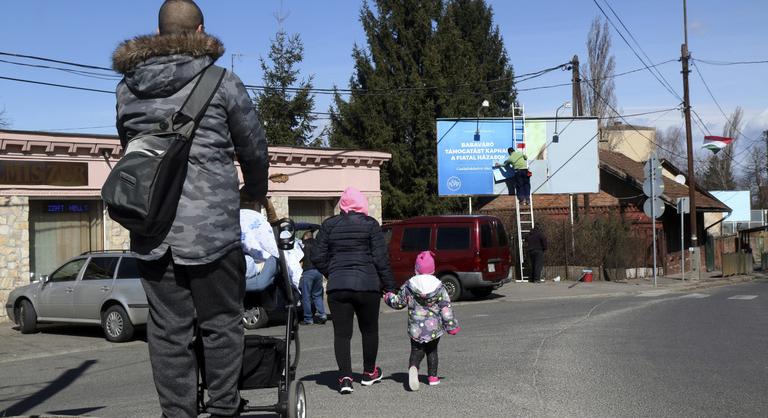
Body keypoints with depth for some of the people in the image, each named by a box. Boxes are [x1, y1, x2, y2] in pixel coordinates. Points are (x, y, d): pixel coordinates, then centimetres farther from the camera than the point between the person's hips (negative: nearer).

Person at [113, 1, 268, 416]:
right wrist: (257, 192, 26)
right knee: (220, 324, 8)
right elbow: (254, 148, 7)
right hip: (211, 223, -4)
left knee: (167, 328, 9)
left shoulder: (127, 88, 10)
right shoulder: (222, 83, -2)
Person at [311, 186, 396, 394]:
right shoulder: (370, 224, -1)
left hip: (337, 287, 1)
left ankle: (345, 377, -7)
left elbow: (317, 256, 4)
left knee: (341, 333, 3)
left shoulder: (329, 225, 6)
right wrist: (388, 286, 2)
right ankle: (369, 372, 27)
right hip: (367, 285, -1)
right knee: (369, 329, 16)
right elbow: (380, 258, -4)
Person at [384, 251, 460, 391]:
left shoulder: (408, 286, -5)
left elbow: (398, 302, 6)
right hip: (434, 327, 1)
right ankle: (432, 377, 18)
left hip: (415, 328, 0)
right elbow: (446, 308, -4)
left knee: (416, 351, 5)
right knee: (432, 351, 18)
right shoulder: (438, 286, -5)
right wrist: (452, 326, 3)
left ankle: (413, 368, -25)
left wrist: (389, 297, 27)